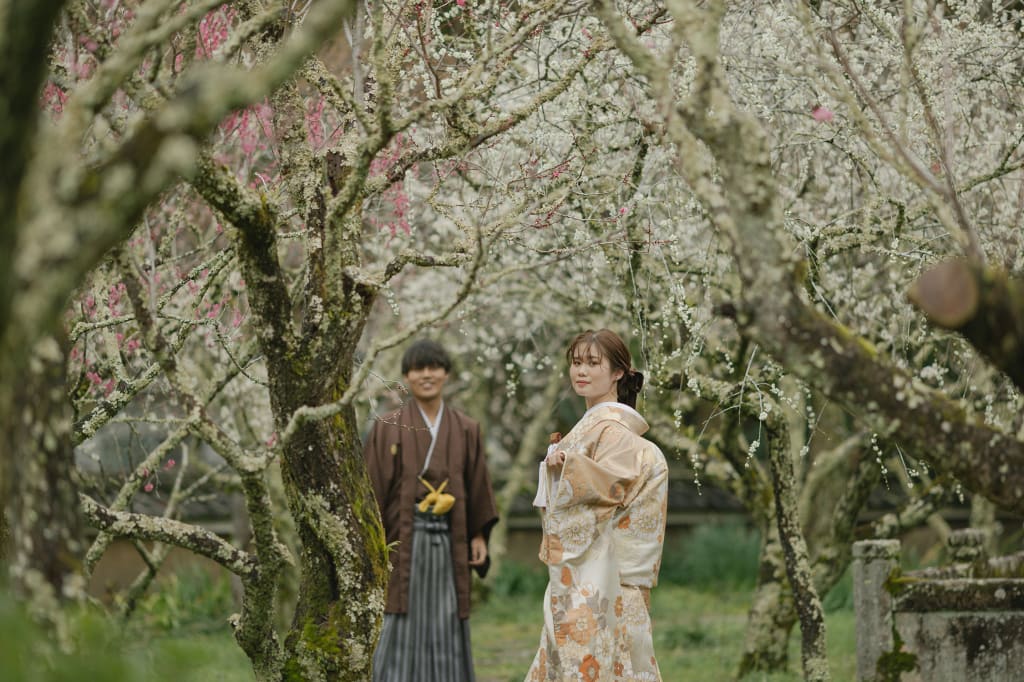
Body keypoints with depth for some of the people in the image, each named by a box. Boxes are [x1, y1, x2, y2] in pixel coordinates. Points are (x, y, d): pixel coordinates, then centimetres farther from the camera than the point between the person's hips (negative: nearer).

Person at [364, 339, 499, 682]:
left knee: (448, 637, 3)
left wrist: (479, 536, 3)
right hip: (403, 541, -2)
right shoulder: (387, 428, 3)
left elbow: (477, 487, 11)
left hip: (449, 541, 2)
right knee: (400, 632, -4)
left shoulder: (466, 430, 10)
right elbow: (374, 488, 0)